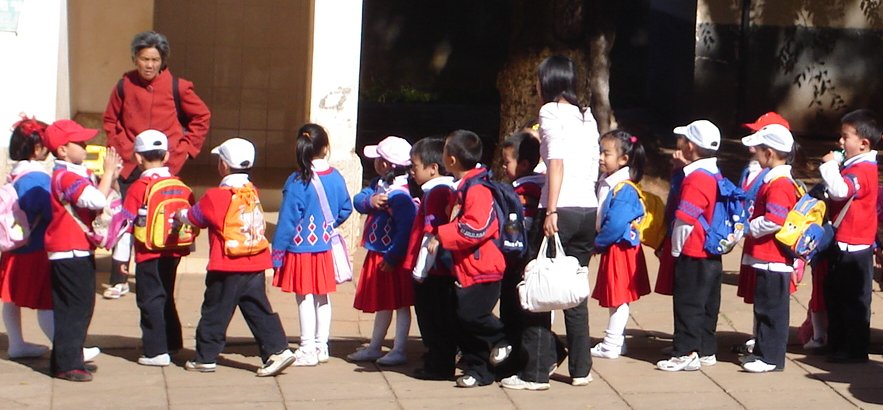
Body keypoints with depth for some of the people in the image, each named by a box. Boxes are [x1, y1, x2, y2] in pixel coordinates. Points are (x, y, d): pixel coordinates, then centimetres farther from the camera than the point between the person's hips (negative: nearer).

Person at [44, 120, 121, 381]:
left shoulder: (78, 174, 15)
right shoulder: (65, 176, -18)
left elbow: (100, 199, 16)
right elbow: (97, 200, -29)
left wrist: (111, 177, 2)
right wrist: (108, 172, -18)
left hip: (80, 250, 10)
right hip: (70, 251, -10)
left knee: (82, 307, 15)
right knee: (74, 307, -8)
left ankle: (67, 359, 23)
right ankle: (67, 364, -4)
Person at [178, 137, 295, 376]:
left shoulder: (216, 197, -12)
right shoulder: (252, 192, 7)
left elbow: (194, 217, 3)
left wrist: (180, 214, 27)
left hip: (227, 268, -5)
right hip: (255, 266, 5)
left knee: (215, 312, 6)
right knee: (258, 310, 9)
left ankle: (206, 358, 14)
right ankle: (277, 350, 0)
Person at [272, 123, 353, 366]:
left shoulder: (297, 181, -16)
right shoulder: (335, 178, -2)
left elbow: (287, 219, -13)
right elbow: (345, 209, 10)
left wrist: (277, 252, -7)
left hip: (300, 248, -5)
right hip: (325, 247, 5)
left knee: (305, 298, 1)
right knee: (323, 298, 14)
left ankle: (308, 350, 3)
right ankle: (321, 347, 22)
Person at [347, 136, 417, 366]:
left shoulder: (399, 195, -23)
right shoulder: (379, 185, 6)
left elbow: (406, 229, -26)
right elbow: (358, 200, 2)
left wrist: (392, 258, -24)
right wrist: (370, 201, -20)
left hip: (392, 258, -10)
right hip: (376, 255, 10)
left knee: (400, 304, 2)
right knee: (382, 304, 19)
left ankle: (399, 351, 8)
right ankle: (374, 348, 29)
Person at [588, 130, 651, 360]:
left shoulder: (624, 189, -20)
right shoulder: (606, 184, 7)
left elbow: (616, 224, -26)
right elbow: (600, 217, 16)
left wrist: (598, 243, -15)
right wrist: (598, 243, 4)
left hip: (620, 248, -9)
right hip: (611, 248, 9)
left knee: (618, 298, 0)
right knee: (615, 298, 17)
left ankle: (612, 345, 7)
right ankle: (615, 340, 26)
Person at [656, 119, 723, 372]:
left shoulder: (695, 178, -18)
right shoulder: (715, 175, 8)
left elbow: (685, 220, -19)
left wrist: (676, 249, -8)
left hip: (692, 255, -9)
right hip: (712, 254, 9)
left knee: (688, 304, -3)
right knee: (708, 304, 14)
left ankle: (686, 353, -1)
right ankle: (707, 350, 21)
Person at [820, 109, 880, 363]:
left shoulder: (863, 170, -18)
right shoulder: (853, 167, 14)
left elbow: (840, 190, -34)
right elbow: (838, 193, 25)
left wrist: (830, 165, -23)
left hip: (854, 247, -10)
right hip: (843, 243, 10)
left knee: (853, 300, -1)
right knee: (835, 296, 17)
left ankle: (855, 350, 7)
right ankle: (837, 345, 26)